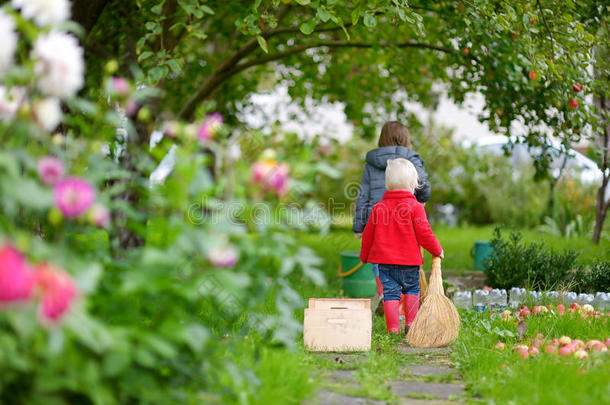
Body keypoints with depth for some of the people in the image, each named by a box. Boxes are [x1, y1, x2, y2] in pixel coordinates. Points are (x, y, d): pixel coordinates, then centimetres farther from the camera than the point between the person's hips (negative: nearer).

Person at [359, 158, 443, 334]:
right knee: (412, 289, 16)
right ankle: (410, 324, 13)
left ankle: (393, 328, -1)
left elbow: (368, 234, 9)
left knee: (390, 292, 4)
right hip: (409, 260, -2)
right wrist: (437, 250, 8)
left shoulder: (378, 208, 3)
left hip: (384, 260, 2)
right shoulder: (415, 207, -8)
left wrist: (364, 255, 23)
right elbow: (424, 233, -8)